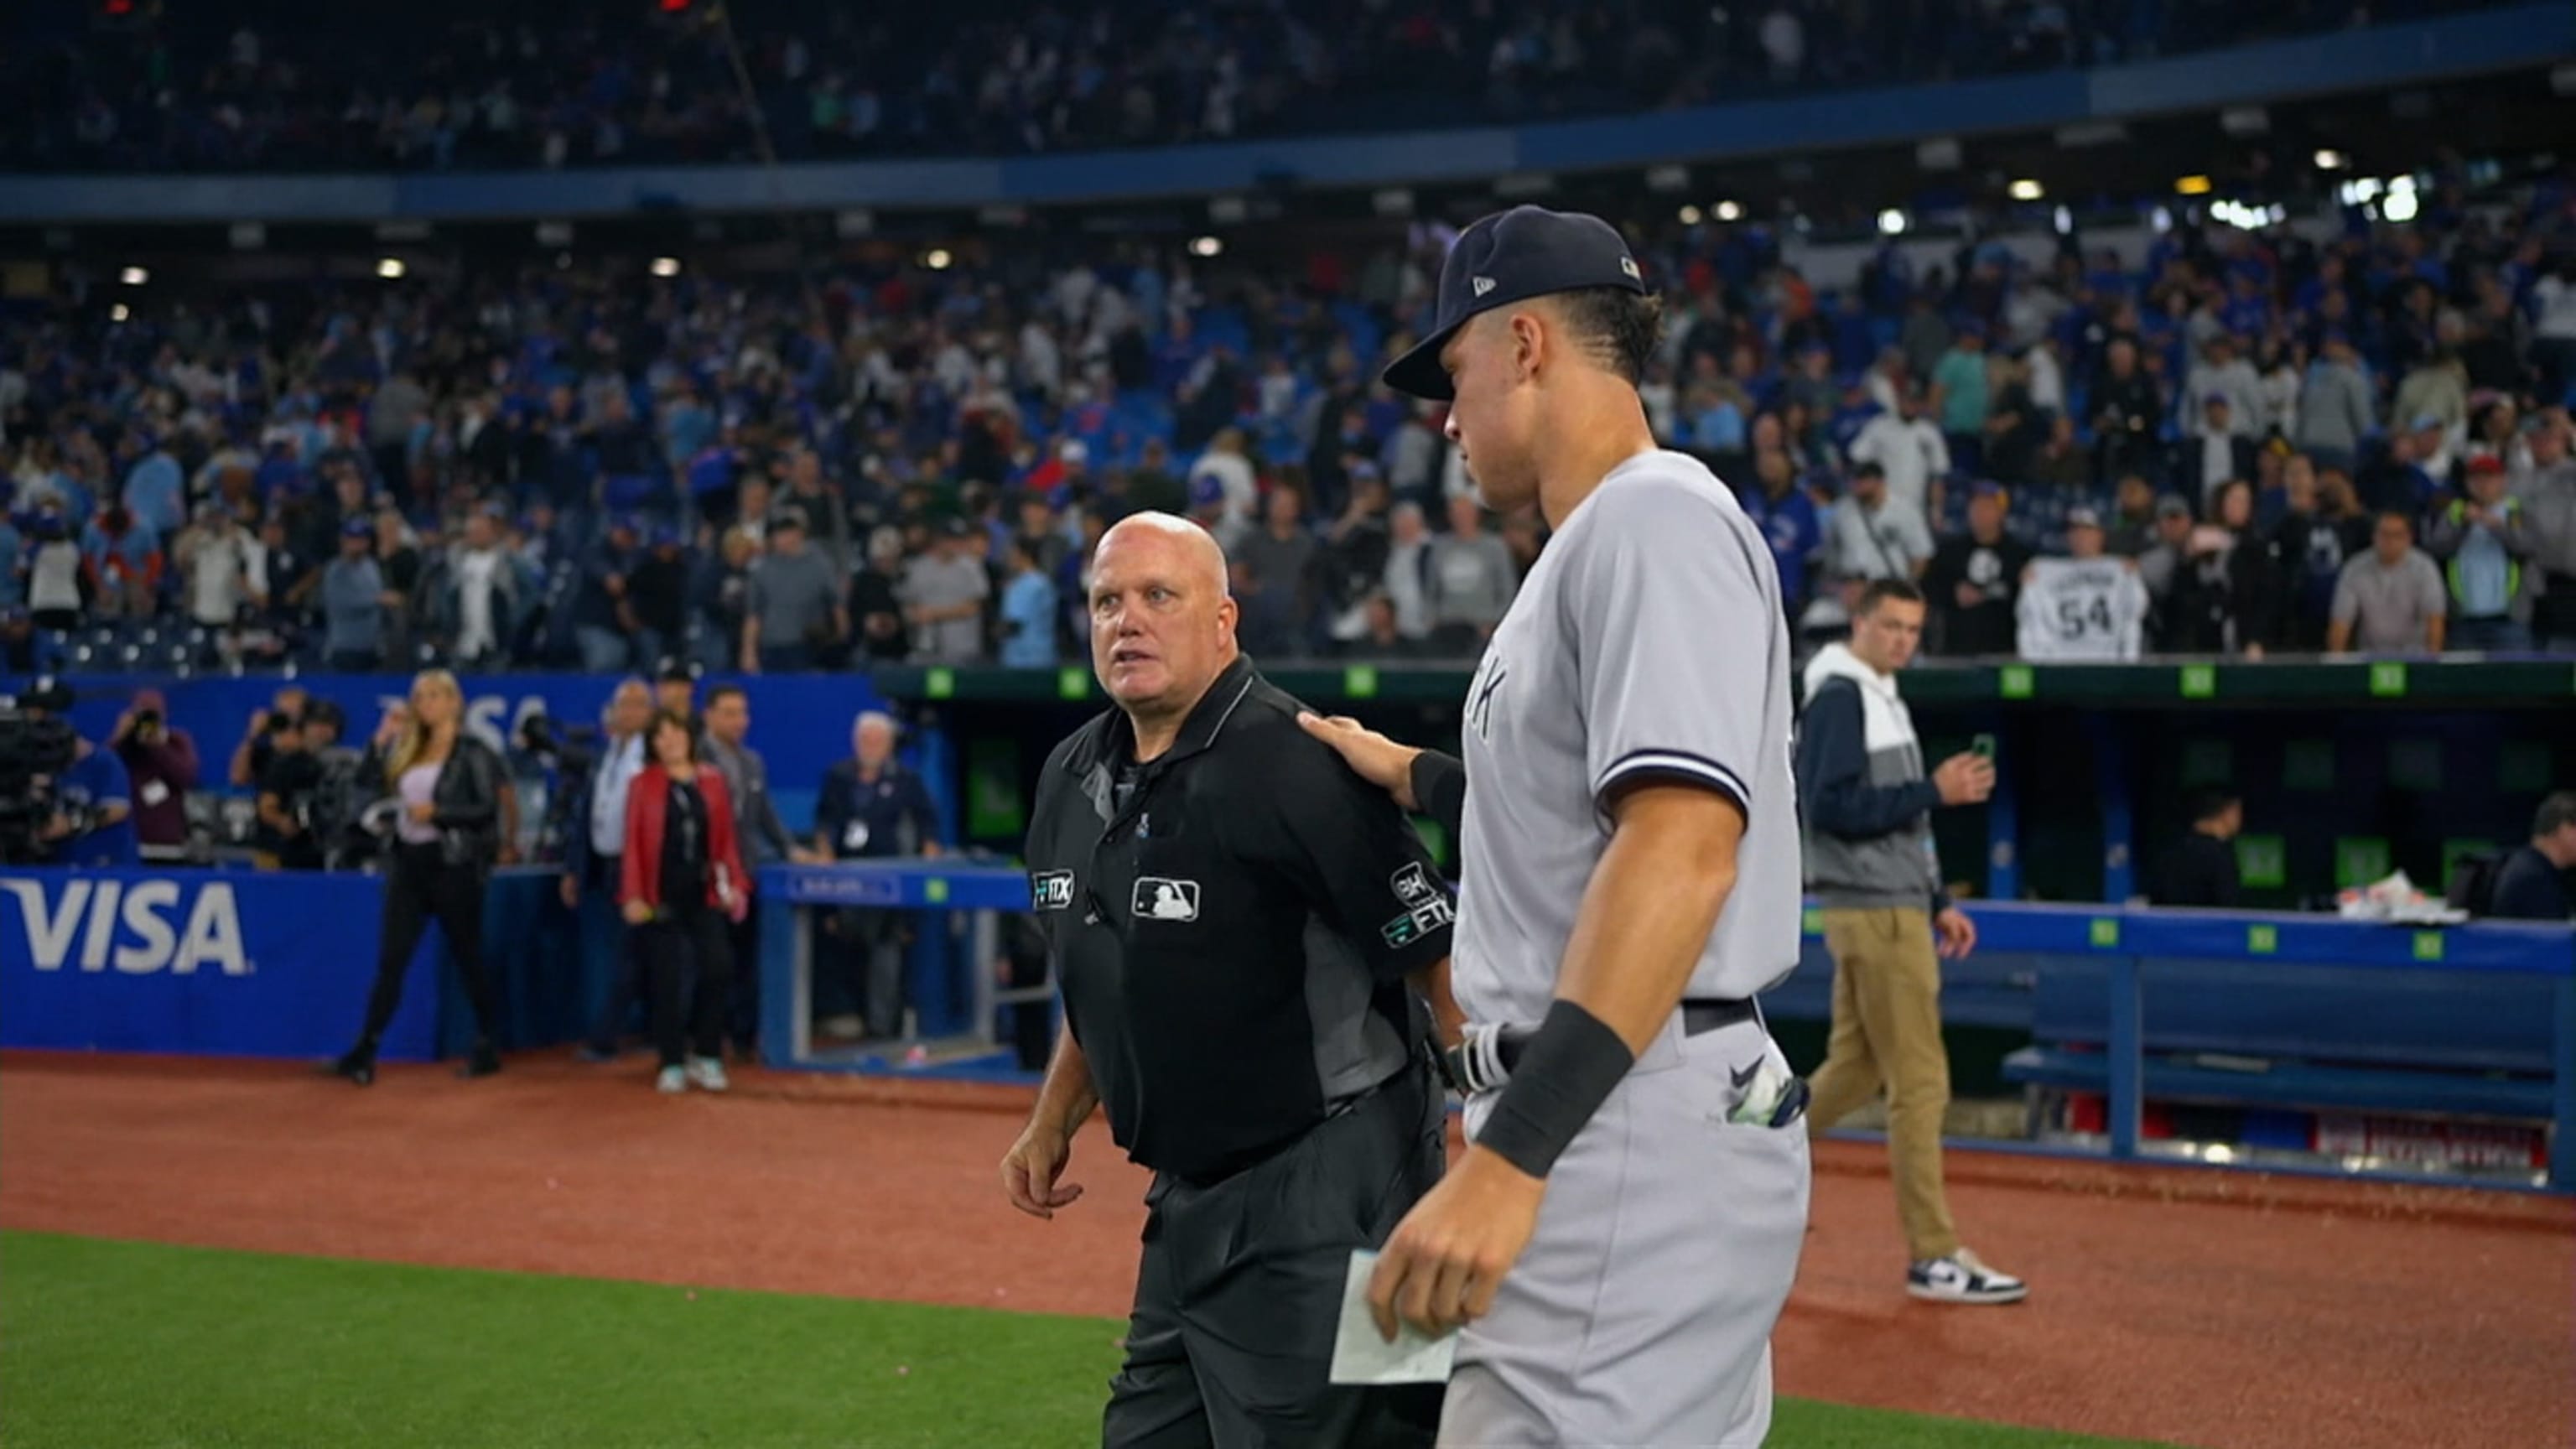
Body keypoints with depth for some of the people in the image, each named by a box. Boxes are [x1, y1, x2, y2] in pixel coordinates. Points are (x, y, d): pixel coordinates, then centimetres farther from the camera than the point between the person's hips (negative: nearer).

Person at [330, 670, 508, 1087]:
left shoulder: (473, 752, -5)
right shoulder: (409, 749, 13)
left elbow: (488, 809, -11)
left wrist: (437, 812, -20)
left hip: (453, 864, -5)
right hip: (409, 862, 5)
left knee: (467, 958, 5)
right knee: (390, 960, -1)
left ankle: (487, 1048, 18)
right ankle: (364, 1053, -4)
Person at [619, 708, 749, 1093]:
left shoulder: (712, 781, 9)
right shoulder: (643, 786, 1)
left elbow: (725, 839, 10)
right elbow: (633, 843, -2)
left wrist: (735, 884, 1)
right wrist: (633, 896, -9)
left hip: (704, 893, 2)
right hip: (661, 896, -2)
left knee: (719, 969, -9)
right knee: (666, 980, 0)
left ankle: (706, 1056, 7)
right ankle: (672, 1064, 10)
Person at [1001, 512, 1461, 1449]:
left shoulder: (1297, 768, -16)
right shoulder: (1071, 779, 9)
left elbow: (1443, 964, -17)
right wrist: (1054, 1122, 21)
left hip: (1323, 1195, -8)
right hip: (1185, 1196, 8)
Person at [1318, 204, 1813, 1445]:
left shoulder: (1654, 516, -11)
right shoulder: (1595, 548, 20)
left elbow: (1684, 844, -24)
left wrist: (1512, 1154, -30)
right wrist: (1413, 777, 41)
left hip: (1639, 1139, -11)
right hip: (1621, 1127, 11)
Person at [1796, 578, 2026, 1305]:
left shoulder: (1882, 699, 19)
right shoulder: (1838, 697, -11)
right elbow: (1831, 807, -21)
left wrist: (1938, 903, 19)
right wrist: (1935, 791, -20)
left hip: (1895, 908, 10)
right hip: (1874, 914, -10)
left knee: (1854, 1067, 15)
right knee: (1920, 1081, -9)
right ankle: (1934, 1258, -6)